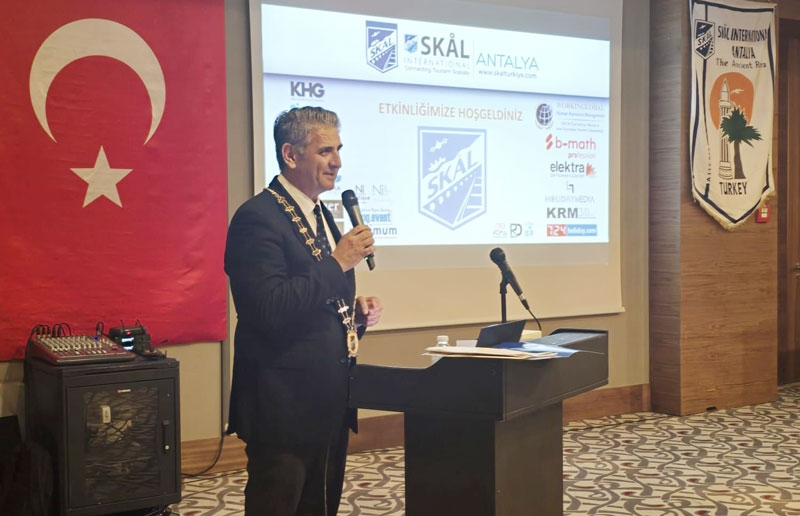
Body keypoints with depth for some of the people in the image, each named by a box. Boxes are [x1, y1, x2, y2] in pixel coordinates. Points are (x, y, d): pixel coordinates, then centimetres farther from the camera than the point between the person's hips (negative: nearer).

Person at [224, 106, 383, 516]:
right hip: (285, 405, -9)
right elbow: (271, 309, -26)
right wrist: (338, 263, -20)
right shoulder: (258, 217, -15)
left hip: (329, 402, 9)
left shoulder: (321, 215, 14)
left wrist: (356, 312, 4)